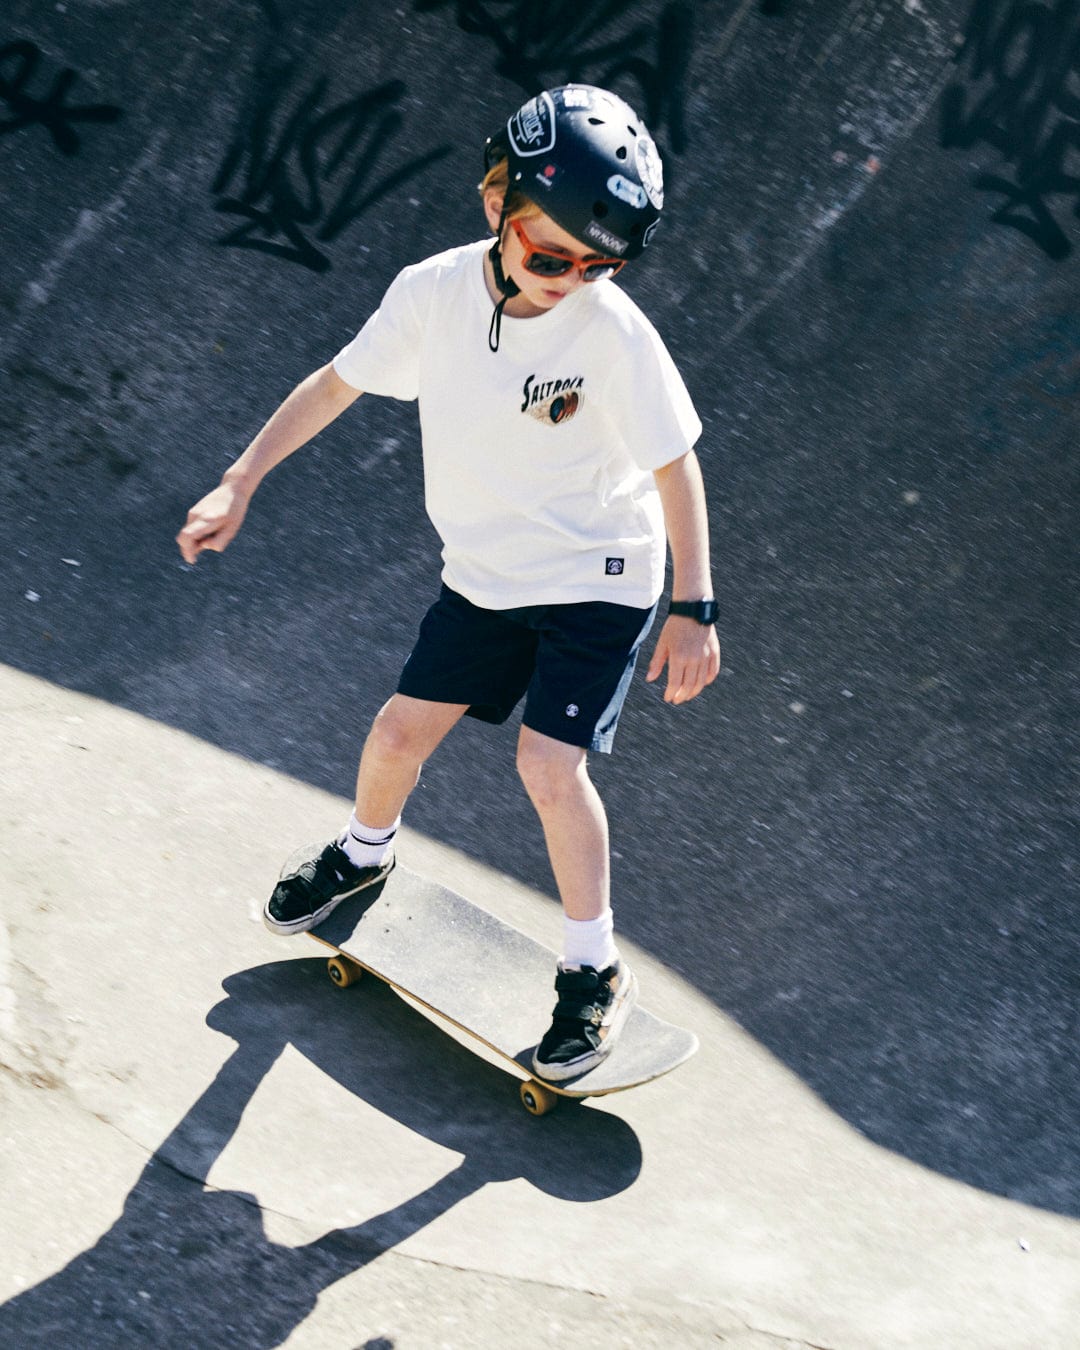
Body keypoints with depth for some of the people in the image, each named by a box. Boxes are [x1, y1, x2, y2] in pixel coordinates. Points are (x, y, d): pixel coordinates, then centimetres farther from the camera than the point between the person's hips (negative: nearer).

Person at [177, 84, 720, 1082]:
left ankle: (596, 973, 3)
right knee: (400, 731, 8)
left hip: (596, 580, -4)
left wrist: (693, 607, -15)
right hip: (483, 570, 4)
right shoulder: (434, 293, -13)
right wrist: (239, 486, -1)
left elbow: (674, 467, -15)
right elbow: (337, 383, 0)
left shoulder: (614, 333, -24)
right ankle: (364, 854, 42)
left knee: (549, 760, -16)